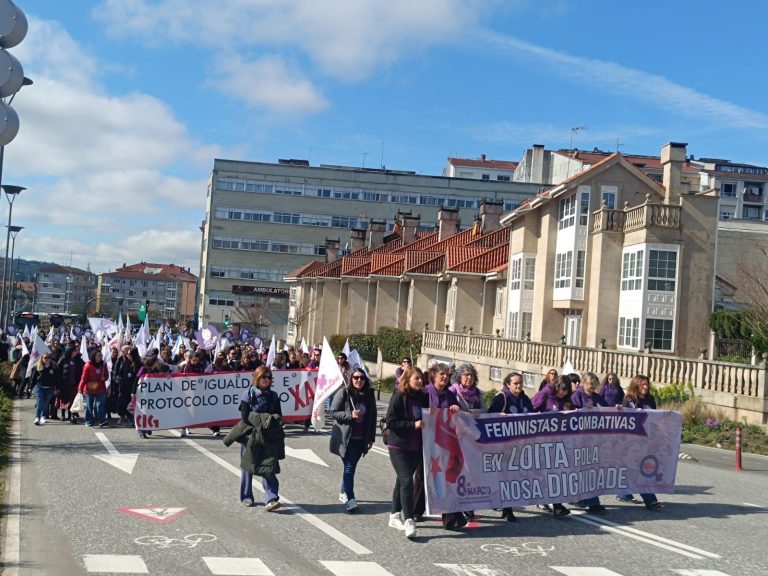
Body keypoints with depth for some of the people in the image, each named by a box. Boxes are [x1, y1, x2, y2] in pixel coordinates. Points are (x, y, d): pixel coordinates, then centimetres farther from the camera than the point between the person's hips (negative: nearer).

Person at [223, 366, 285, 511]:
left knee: (268, 467, -10)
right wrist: (264, 419, -10)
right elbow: (245, 417, -9)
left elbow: (278, 417, 6)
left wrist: (271, 420, -13)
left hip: (268, 437, 1)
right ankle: (246, 497, 25)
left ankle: (271, 499, -17)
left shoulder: (273, 396, 7)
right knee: (247, 466, 10)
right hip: (250, 435, -1)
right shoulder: (247, 395, -3)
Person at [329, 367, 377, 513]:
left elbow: (372, 417, 10)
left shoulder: (369, 395, 5)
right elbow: (332, 412, -6)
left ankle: (343, 493, 31)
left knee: (350, 467, 11)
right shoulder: (343, 393, -7)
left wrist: (371, 438, 8)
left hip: (361, 439, 4)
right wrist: (350, 415, -19)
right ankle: (350, 500, -8)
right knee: (349, 467, -9)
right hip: (345, 438, -4)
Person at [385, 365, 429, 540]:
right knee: (406, 481, -14)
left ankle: (395, 516, 26)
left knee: (402, 480, 15)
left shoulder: (423, 398, 5)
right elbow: (390, 422, -14)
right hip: (399, 447, -6)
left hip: (416, 447, 6)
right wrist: (413, 424, -20)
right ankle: (408, 520, -12)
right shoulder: (398, 397, -10)